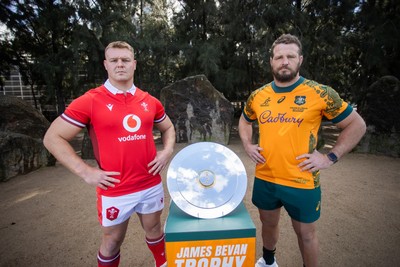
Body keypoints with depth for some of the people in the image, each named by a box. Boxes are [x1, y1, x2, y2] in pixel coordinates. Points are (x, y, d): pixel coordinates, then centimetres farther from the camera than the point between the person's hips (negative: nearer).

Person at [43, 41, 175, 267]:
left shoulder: (150, 101, 2)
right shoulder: (90, 100, -9)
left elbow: (168, 127, 18)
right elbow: (53, 138, -4)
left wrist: (167, 150, -1)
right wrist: (86, 172, -12)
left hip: (152, 185, 4)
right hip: (115, 190, -3)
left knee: (154, 230, 24)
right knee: (112, 241, 18)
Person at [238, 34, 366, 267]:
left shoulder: (321, 93, -10)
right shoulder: (258, 96, 1)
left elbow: (357, 125, -1)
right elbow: (244, 121, 19)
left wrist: (330, 158, -10)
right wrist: (247, 145, 4)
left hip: (302, 183, -3)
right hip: (264, 179, 4)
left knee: (306, 233, 17)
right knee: (268, 224, 24)